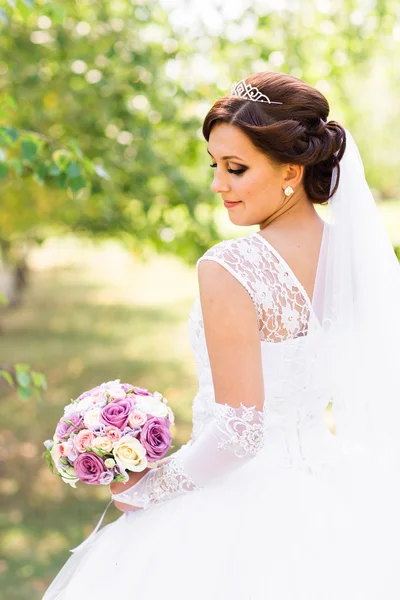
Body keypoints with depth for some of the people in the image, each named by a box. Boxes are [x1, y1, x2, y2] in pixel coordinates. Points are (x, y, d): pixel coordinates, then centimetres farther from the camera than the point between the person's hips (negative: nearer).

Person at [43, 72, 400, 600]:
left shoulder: (229, 269, -23)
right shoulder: (358, 250, -3)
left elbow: (238, 431, -23)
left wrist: (144, 490, -9)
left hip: (240, 503, -6)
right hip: (325, 496, 6)